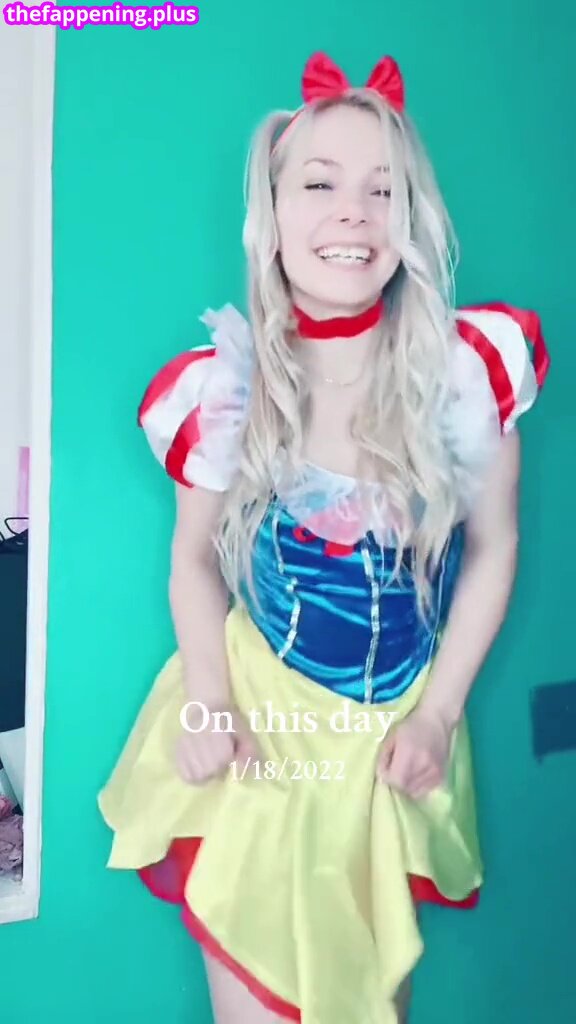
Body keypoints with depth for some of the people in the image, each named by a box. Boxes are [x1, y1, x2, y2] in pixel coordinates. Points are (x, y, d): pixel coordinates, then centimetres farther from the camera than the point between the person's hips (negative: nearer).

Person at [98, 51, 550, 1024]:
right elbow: (193, 555, 0)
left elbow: (491, 548, -4)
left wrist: (439, 714, -6)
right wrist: (208, 704, -11)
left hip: (399, 726, 1)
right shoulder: (224, 386, -13)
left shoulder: (468, 365, -14)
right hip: (260, 720, -1)